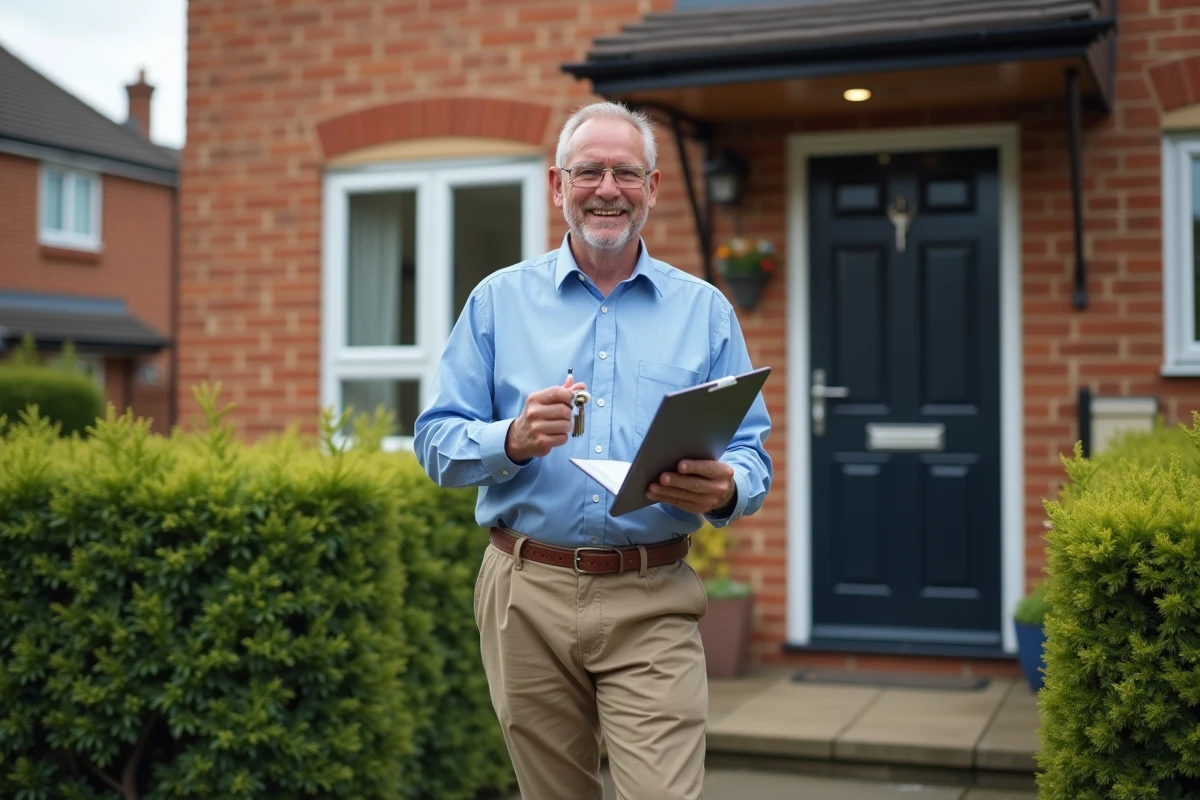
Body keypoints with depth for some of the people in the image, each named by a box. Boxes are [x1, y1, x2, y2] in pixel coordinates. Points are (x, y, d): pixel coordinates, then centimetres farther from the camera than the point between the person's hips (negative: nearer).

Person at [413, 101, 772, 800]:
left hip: (654, 606, -1)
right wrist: (514, 440, -17)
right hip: (529, 594, 1)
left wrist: (725, 490, -18)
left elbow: (754, 454, 5)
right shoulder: (500, 301, 7)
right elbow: (436, 444, 3)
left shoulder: (705, 311, 8)